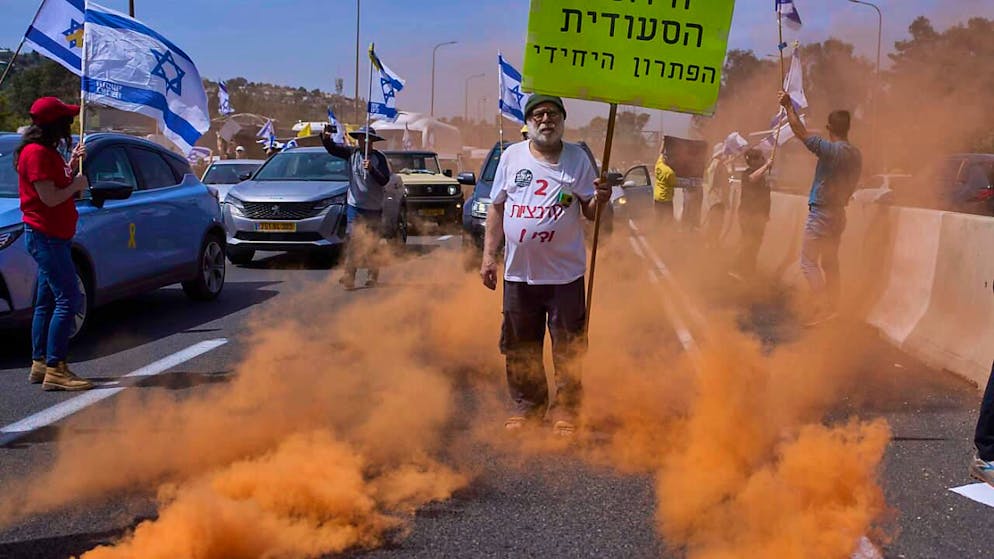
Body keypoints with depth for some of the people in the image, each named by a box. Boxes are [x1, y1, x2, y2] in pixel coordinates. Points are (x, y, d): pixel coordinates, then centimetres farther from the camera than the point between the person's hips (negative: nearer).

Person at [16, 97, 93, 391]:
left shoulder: (47, 152, 15)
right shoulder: (37, 152, -16)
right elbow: (50, 198, -21)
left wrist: (71, 165, 11)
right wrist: (77, 183, -8)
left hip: (53, 236, 11)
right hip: (45, 235, -11)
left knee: (47, 301, 13)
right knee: (68, 300, -15)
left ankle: (40, 364, 19)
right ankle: (55, 369, -17)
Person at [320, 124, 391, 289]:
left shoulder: (379, 158, -5)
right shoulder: (352, 153, 1)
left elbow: (384, 181, -12)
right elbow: (332, 148, -5)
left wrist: (372, 170, -27)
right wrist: (325, 137, -24)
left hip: (374, 208, 0)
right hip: (355, 206, 0)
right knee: (355, 242, -10)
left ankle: (373, 275, 26)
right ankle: (349, 276, -13)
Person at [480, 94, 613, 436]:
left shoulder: (577, 158, 1)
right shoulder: (511, 156, 4)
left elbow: (589, 212, 3)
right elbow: (497, 208, 10)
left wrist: (600, 199, -20)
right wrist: (489, 254, 5)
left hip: (565, 271, -2)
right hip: (519, 271, 2)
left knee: (568, 348, 3)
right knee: (519, 348, 10)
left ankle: (565, 410, 16)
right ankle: (525, 406, 26)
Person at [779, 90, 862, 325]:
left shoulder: (830, 150, -20)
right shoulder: (856, 154, 3)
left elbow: (799, 130, -14)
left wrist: (788, 106, -5)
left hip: (820, 215, -8)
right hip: (839, 214, 8)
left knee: (808, 261, -3)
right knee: (830, 262, 15)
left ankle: (822, 305, -12)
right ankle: (833, 306, 20)